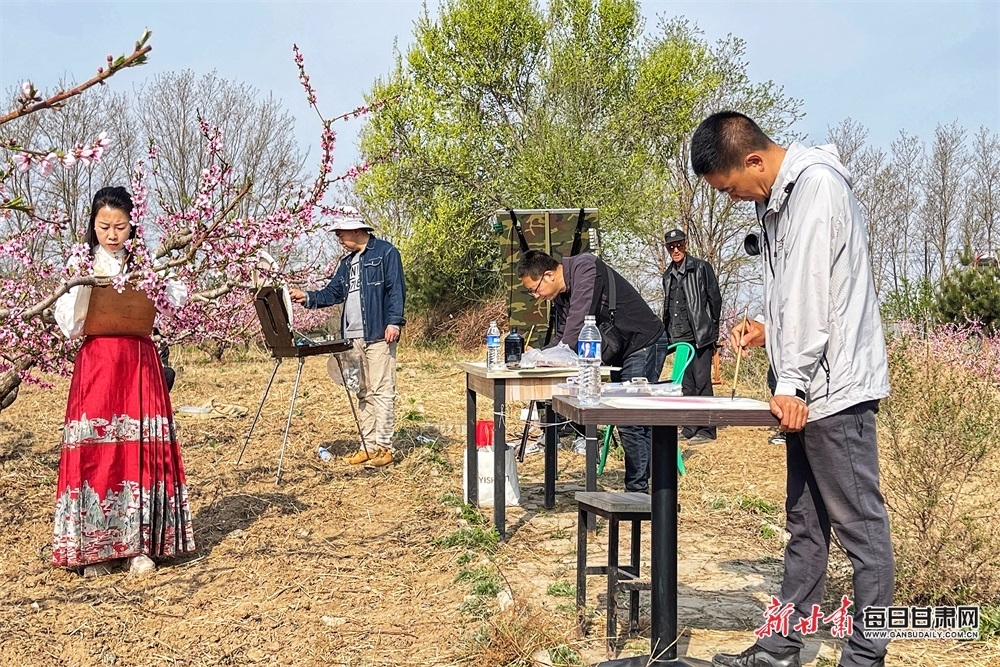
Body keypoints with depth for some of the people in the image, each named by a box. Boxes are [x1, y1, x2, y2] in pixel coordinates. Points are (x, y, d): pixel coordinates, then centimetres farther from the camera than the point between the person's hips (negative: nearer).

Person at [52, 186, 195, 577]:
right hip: (95, 365, 0)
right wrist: (88, 283, -14)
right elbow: (69, 324, -1)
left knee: (141, 450, -1)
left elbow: (179, 298, -5)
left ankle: (140, 544, 7)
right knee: (95, 451, -2)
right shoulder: (81, 263, 6)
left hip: (139, 364, 1)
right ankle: (95, 547, 8)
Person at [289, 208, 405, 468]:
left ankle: (384, 446, -4)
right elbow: (333, 293, 20)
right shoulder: (347, 262, 21)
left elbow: (396, 290, -9)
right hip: (353, 337, 8)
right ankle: (368, 445, 15)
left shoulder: (385, 252, -3)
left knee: (381, 391, -7)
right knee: (364, 393, 10)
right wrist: (307, 297, 6)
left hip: (378, 335, -8)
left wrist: (393, 321, -17)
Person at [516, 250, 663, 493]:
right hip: (620, 351, 9)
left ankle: (637, 491, -6)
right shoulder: (561, 295, 5)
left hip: (643, 343, -9)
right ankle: (636, 487, 18)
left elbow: (579, 319, -30)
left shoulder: (585, 268, -23)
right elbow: (562, 334, 11)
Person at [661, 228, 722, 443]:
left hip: (700, 336, -6)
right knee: (685, 384, 8)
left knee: (702, 382, -6)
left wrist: (712, 332, -2)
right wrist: (668, 334, 14)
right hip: (679, 337, 6)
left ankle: (706, 429, 0)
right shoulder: (668, 275, 16)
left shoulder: (701, 268, -2)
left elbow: (715, 300, -1)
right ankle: (689, 428, 14)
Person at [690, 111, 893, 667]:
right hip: (809, 392, 10)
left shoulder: (816, 184, -13)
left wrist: (792, 381, -21)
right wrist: (770, 328, 9)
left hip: (835, 386, -10)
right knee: (805, 526, 14)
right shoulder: (780, 197, 16)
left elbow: (812, 287, -20)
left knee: (861, 525, -2)